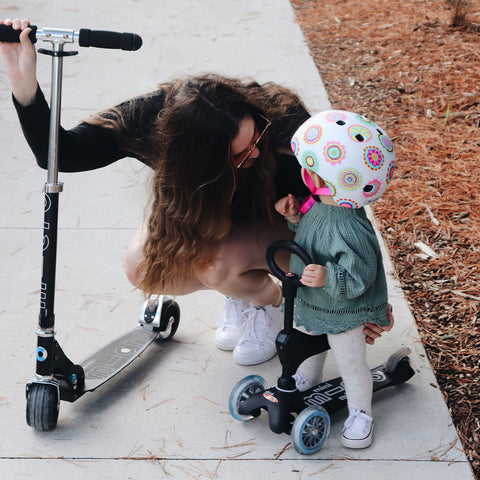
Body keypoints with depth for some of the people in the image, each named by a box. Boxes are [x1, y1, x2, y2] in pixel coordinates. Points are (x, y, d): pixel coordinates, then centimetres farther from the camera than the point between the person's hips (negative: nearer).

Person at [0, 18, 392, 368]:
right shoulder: (151, 119, -34)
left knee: (215, 261, -33)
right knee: (144, 268, -21)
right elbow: (57, 153, -31)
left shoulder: (284, 123, -40)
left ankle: (272, 301, 3)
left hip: (279, 222, -3)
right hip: (202, 213, 3)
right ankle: (242, 287, 8)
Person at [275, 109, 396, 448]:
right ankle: (307, 377, 62)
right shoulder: (322, 202, -15)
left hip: (343, 312, -8)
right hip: (311, 303, 8)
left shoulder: (348, 229, -42)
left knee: (351, 364, 14)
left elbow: (359, 277, -35)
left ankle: (360, 412, 37)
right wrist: (295, 215, -12)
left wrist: (328, 277, -48)